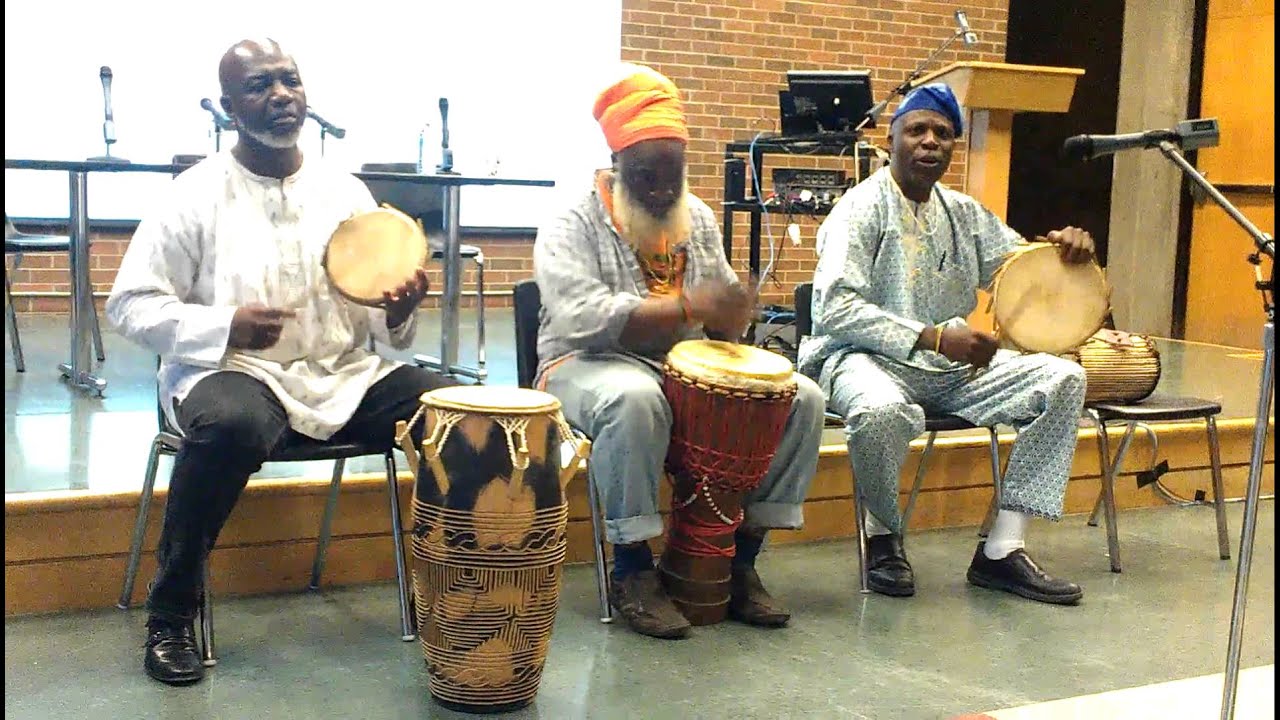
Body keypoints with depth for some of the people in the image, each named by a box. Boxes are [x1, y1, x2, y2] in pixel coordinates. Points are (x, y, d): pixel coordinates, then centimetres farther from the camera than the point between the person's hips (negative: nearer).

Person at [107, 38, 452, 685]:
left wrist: (397, 314, -13)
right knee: (231, 424, -39)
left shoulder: (345, 192, 10)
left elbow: (382, 324, 12)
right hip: (233, 370, -4)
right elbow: (129, 305, -2)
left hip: (344, 374, 4)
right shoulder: (197, 194, 0)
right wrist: (225, 327, -17)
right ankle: (170, 614, -18)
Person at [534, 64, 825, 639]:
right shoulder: (573, 224, -9)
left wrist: (729, 317, -9)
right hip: (592, 367, -6)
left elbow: (722, 304, 17)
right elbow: (580, 316, -25)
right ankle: (632, 570, -25)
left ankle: (741, 558, -6)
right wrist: (686, 307, -32)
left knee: (801, 397, -11)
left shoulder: (698, 218, 11)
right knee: (634, 398, -41)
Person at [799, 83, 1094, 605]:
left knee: (1063, 379, -9)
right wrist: (933, 338, -26)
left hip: (952, 366, 7)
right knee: (881, 409, -41)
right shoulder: (861, 208, -7)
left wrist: (1063, 247, -5)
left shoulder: (964, 213, 14)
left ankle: (1002, 551, -9)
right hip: (866, 357, -7)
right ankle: (884, 534, -8)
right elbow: (836, 308, -20)